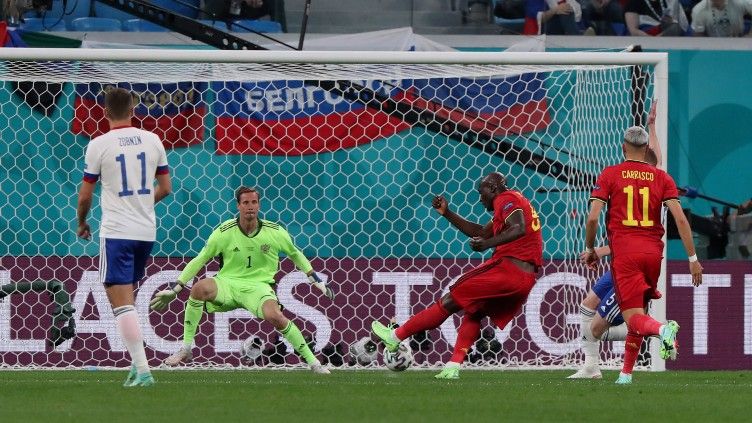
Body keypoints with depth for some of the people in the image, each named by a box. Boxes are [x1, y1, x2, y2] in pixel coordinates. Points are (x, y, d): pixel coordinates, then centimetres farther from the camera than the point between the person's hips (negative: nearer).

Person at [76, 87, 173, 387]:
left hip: (116, 232, -5)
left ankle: (142, 370, -15)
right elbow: (165, 188, 13)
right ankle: (137, 364, 15)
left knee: (121, 302, -6)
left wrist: (81, 223, 18)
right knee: (127, 298, 20)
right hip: (146, 231, 5)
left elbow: (85, 196, -2)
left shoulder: (99, 145, -7)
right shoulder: (152, 140, 5)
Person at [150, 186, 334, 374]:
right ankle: (186, 349, -20)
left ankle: (312, 361, -14)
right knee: (200, 288, -32)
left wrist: (317, 281, 17)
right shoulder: (225, 232, -6)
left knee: (274, 316, -32)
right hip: (228, 283, 0)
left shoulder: (275, 232, -2)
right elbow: (200, 260, 2)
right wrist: (174, 289, -1)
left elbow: (295, 254, 16)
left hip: (259, 286, 0)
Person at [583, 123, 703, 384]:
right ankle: (626, 372, 20)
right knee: (639, 311, 19)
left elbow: (593, 218, -5)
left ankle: (663, 329, -41)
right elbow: (680, 218, -1)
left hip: (624, 252, -3)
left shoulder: (610, 175, 3)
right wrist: (693, 258, 1)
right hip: (653, 252, 3)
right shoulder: (661, 177, 8)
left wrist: (590, 249, 11)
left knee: (633, 318, -8)